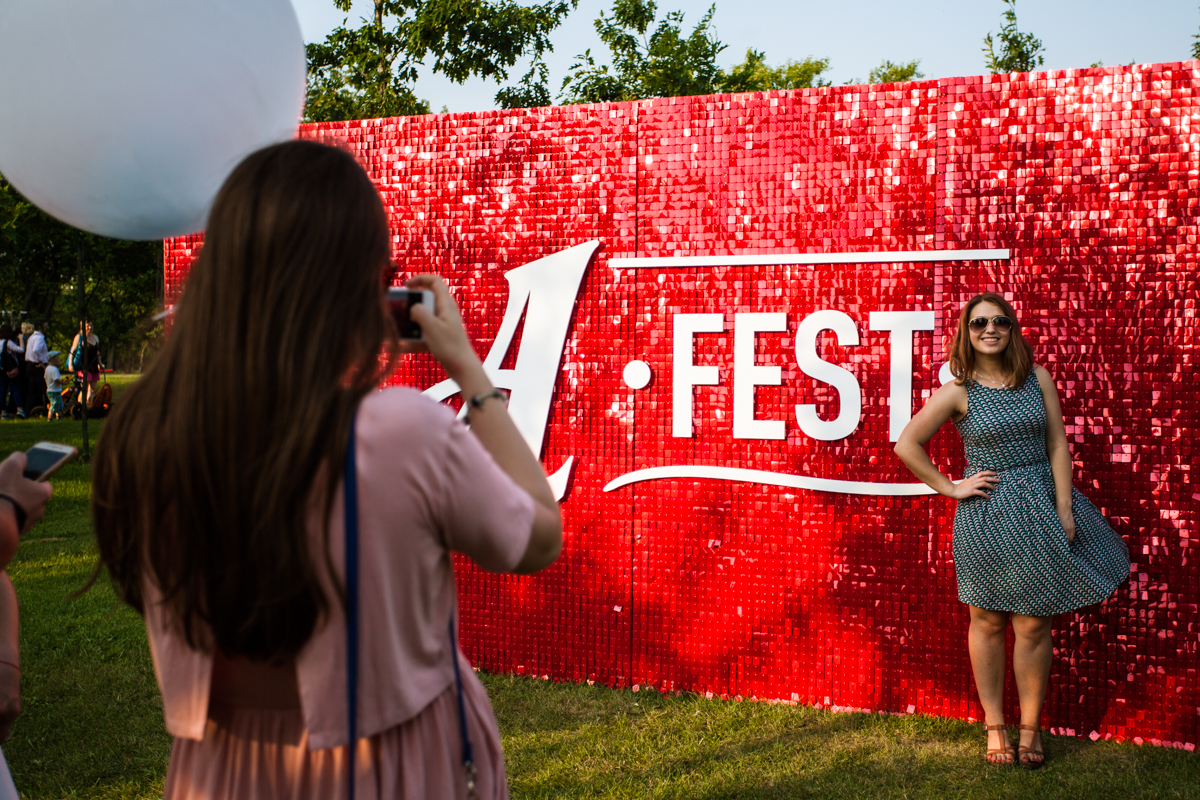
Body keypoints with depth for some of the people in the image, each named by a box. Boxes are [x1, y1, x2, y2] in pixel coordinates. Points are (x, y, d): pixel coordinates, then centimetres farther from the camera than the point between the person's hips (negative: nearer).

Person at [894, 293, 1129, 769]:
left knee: (1034, 624, 3)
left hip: (1040, 509, 2)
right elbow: (906, 446, -3)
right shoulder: (958, 392, -5)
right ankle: (995, 726, 20)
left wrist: (1064, 508, -3)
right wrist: (949, 488, -3)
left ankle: (1030, 728, 16)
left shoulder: (1038, 380, 3)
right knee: (988, 622, 8)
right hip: (986, 515, -2)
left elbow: (1057, 444, 3)